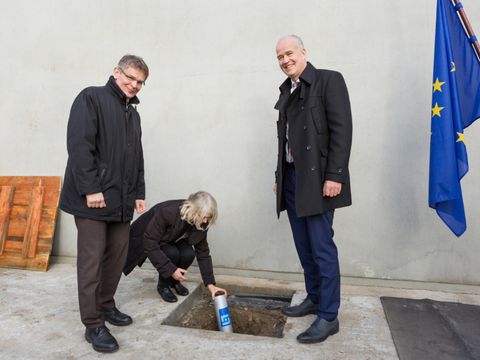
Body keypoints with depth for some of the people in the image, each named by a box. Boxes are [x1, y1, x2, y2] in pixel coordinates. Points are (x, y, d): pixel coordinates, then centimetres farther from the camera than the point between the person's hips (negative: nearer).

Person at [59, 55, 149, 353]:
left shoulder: (133, 113, 20)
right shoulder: (92, 98, -3)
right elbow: (79, 145, -14)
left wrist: (139, 193, 14)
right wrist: (90, 189, -18)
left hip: (122, 201, 7)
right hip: (93, 198, -7)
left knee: (118, 256, 12)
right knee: (92, 261, -1)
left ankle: (106, 305, 30)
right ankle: (93, 324, 9)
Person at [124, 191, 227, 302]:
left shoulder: (201, 223, -21)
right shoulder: (167, 212, -38)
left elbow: (203, 252, -14)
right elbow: (149, 244, -35)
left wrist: (210, 284, -17)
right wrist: (171, 269, -34)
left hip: (172, 241, 5)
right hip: (147, 239, -4)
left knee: (188, 253, -26)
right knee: (172, 253, -33)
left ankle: (174, 281, 3)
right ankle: (163, 285, -5)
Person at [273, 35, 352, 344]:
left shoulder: (329, 80, -3)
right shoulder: (287, 89, 17)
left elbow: (342, 130, -12)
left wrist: (334, 176, -18)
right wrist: (280, 176, 13)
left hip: (317, 178, -7)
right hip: (292, 177, 7)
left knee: (322, 247, -4)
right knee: (304, 247, 12)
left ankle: (329, 316, 8)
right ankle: (314, 299, 27)